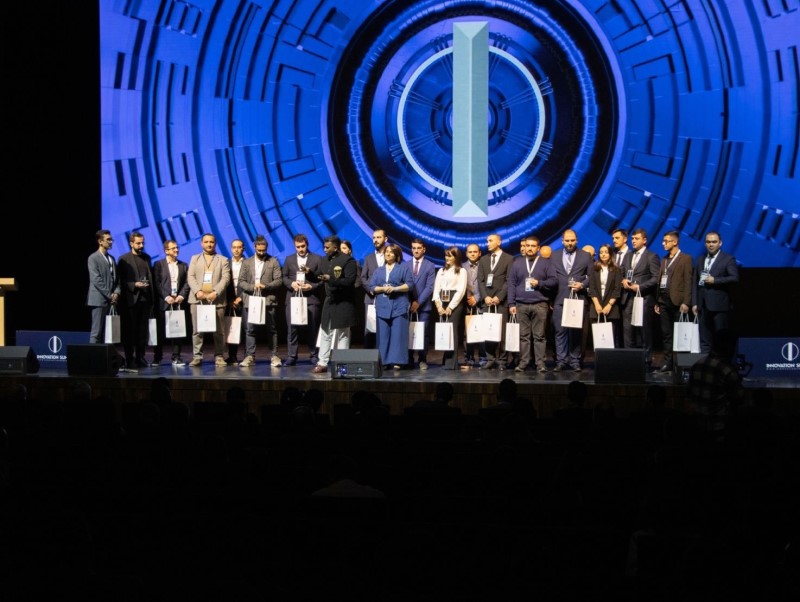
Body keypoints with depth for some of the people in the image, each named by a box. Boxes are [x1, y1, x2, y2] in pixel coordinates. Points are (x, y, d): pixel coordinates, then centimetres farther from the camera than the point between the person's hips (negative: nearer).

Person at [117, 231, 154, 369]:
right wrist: (134, 285, -17)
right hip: (131, 299, -4)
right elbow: (121, 280, -3)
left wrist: (151, 298, 9)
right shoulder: (124, 259, -1)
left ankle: (140, 357, 12)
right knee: (130, 331, 0)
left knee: (142, 330, 6)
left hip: (145, 299, 4)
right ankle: (129, 359, 4)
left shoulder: (147, 258, 14)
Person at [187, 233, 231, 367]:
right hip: (197, 299, 1)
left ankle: (219, 356, 4)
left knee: (218, 330, -1)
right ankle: (197, 356, 3)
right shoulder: (195, 258, 18)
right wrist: (197, 291, -10)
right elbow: (190, 277, 7)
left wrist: (216, 292, -14)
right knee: (197, 330, -1)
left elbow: (225, 278, 1)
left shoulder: (223, 260, 12)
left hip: (217, 299, -1)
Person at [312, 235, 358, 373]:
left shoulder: (348, 260, -14)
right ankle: (322, 363, 16)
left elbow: (350, 281, -21)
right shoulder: (326, 259, 9)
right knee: (325, 333, 10)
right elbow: (319, 275, 17)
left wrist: (331, 279, -28)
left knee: (342, 335, 2)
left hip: (343, 304, -7)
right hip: (329, 301, 7)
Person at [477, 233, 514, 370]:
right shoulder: (483, 259, 18)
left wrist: (499, 297, -11)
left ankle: (501, 360, -3)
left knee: (501, 331, -6)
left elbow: (509, 281, -3)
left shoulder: (508, 259, 5)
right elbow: (480, 280, 11)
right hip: (487, 300, 4)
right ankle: (490, 359, 3)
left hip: (501, 300, -4)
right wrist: (485, 297, -4)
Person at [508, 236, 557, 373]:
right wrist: (511, 303, 1)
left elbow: (554, 281, 3)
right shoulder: (517, 263, 12)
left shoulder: (545, 263, 7)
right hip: (521, 305, 2)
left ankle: (540, 363, 0)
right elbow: (511, 284, 9)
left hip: (540, 305, -2)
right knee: (523, 335, 2)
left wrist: (539, 283, -12)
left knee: (539, 335, -2)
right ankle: (523, 362, 5)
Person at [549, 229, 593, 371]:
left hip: (578, 299, -1)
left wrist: (582, 285, -12)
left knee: (576, 331, 2)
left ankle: (575, 361, 8)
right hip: (559, 300, 1)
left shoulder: (586, 256, 7)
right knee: (560, 331, -1)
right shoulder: (554, 256, 11)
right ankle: (561, 361, 2)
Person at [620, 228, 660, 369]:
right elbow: (621, 273, 22)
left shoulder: (651, 257, -3)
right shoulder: (628, 256, 18)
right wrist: (623, 280, 0)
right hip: (628, 299, 6)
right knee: (628, 331, 4)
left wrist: (639, 287, -15)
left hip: (644, 299, -6)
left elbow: (656, 278, -10)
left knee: (644, 332, -1)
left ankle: (646, 361, 5)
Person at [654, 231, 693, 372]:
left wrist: (685, 302, -15)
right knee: (666, 333, 6)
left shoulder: (685, 259, -2)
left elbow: (688, 282, -8)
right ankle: (668, 362, 10)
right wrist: (657, 301, 10)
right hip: (664, 300, 6)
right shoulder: (664, 259, 17)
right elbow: (660, 281, 15)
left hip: (677, 300, -6)